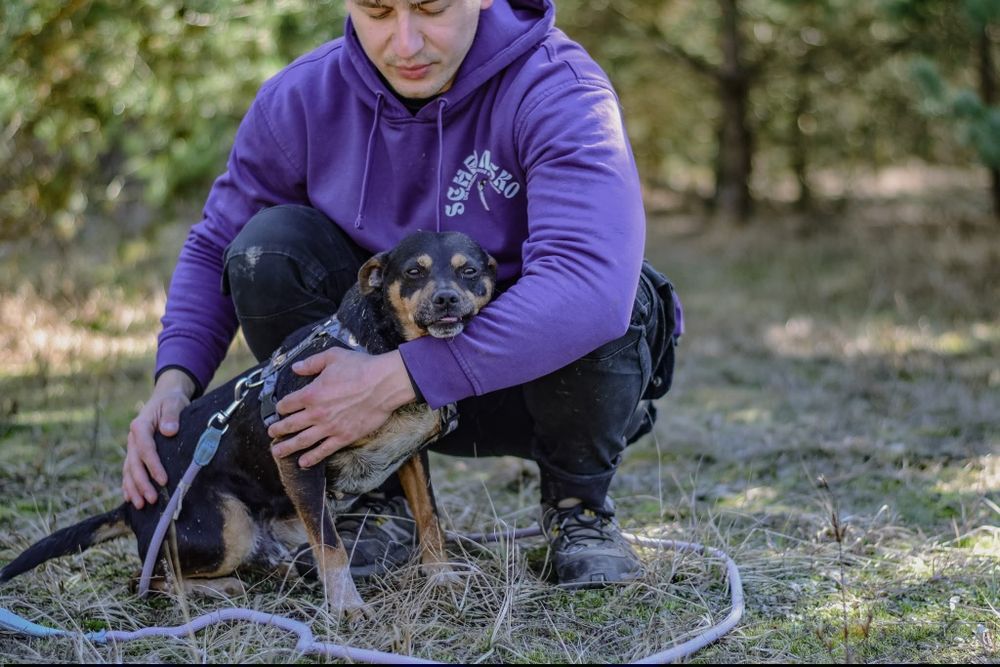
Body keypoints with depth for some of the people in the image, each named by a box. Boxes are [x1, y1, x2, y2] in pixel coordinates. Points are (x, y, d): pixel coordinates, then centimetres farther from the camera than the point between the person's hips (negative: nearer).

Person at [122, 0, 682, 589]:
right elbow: (216, 247, 3)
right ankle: (379, 502, -6)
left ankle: (577, 500, -4)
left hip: (535, 380, -3)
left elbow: (593, 286, -41)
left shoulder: (558, 88, -25)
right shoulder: (302, 98, -11)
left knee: (595, 304, -35)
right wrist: (175, 379, -16)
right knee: (267, 245, -20)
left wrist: (394, 380, -42)